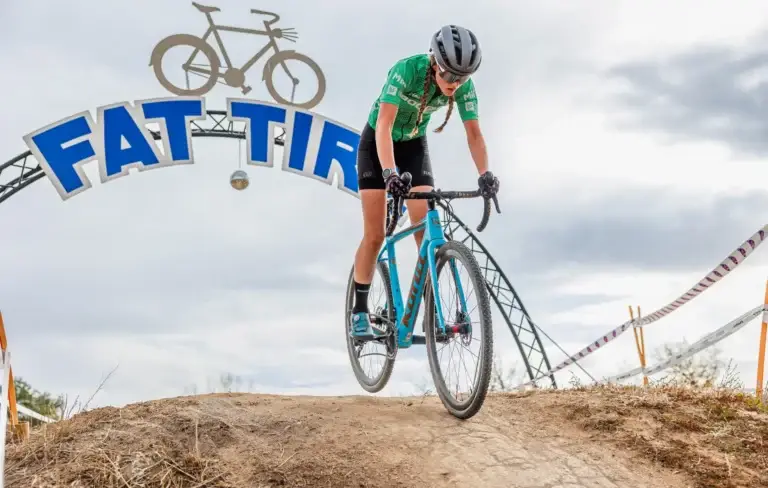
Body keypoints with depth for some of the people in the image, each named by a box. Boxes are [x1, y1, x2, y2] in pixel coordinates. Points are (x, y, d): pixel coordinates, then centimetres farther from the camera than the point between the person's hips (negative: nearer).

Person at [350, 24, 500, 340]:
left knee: (427, 230, -10)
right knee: (375, 236, -7)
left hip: (414, 145, 3)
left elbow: (474, 133, -21)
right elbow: (384, 125, -40)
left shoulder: (464, 85, -21)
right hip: (376, 143, -3)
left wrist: (485, 173, -38)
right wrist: (390, 173, -54)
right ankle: (360, 311, 6)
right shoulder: (407, 69, -33)